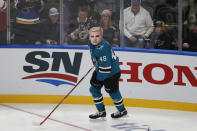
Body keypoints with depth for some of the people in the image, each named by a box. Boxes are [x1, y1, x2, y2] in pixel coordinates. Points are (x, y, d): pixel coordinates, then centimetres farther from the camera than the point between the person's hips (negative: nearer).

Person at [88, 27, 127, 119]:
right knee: (94, 89, 7)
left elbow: (105, 67, -31)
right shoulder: (91, 43, -6)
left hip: (112, 71, -9)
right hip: (100, 70, 9)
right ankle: (101, 111, 20)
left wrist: (99, 78, -22)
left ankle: (122, 110, 27)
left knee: (112, 91, 4)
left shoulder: (103, 48, -34)